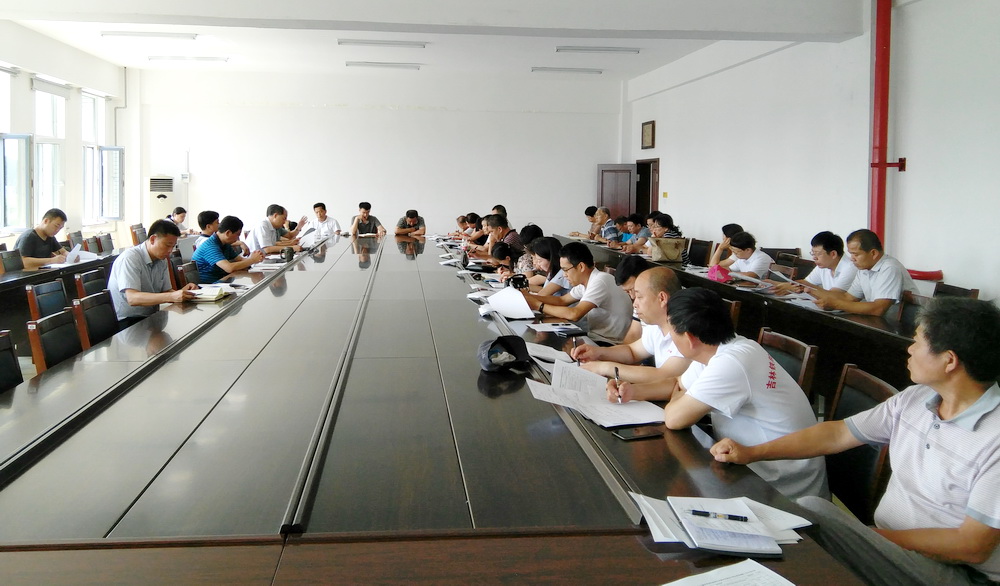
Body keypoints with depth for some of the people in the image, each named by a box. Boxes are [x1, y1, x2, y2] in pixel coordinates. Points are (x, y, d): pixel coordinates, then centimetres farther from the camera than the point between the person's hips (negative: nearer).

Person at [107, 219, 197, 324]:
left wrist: (181, 292, -13)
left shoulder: (162, 260, 8)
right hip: (127, 321, -7)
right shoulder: (129, 258, -16)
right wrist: (172, 296, -39)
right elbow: (132, 298, -28)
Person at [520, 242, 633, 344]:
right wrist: (529, 297, 2)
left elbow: (574, 314, -29)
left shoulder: (600, 281, -22)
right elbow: (562, 300, 15)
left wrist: (539, 306, -18)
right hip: (596, 336, 8)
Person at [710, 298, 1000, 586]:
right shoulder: (914, 400, 1)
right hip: (887, 542, 6)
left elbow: (973, 547, -20)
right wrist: (752, 452, 4)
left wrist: (873, 536, -17)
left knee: (814, 512, -26)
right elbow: (837, 434, 8)